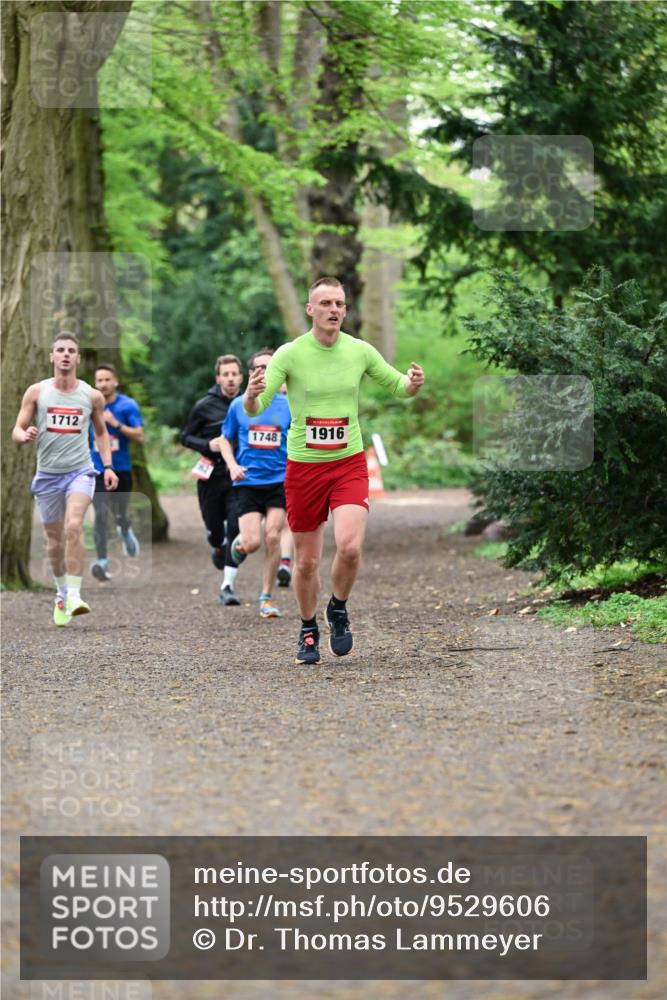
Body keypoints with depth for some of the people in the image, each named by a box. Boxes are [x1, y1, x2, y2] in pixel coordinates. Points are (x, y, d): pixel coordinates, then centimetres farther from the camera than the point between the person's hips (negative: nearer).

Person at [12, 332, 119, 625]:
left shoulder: (92, 396, 2)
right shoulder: (36, 392, 0)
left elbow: (101, 432, 17)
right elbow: (17, 431, 1)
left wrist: (108, 466, 5)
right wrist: (25, 435, -23)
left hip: (80, 471, -1)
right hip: (47, 474, 2)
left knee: (74, 526, -24)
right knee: (55, 540, 8)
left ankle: (74, 596, -26)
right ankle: (61, 593, 30)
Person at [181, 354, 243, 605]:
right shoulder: (204, 406, -2)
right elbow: (186, 436, 6)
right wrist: (208, 445, -11)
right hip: (211, 477, 0)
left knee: (236, 529, -13)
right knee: (214, 528, 10)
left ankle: (228, 585, -8)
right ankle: (218, 547, 49)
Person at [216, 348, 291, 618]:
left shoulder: (288, 405, 3)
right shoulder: (239, 406, 5)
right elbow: (225, 440, 14)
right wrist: (233, 465, -3)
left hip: (280, 481, 0)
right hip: (248, 482, 0)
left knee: (272, 537, -11)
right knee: (252, 543, -11)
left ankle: (266, 598, 5)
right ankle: (239, 542, 28)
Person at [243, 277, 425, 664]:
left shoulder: (360, 351, -1)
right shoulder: (289, 354, -8)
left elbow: (398, 385, 13)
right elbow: (254, 410, -12)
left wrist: (413, 384, -11)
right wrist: (252, 395, -36)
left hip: (349, 464, 1)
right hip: (303, 467, -1)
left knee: (350, 547, -20)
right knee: (307, 562, 5)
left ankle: (339, 610, 8)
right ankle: (309, 630, 29)